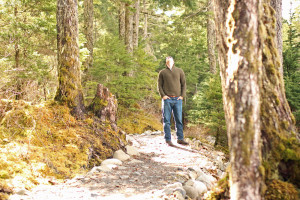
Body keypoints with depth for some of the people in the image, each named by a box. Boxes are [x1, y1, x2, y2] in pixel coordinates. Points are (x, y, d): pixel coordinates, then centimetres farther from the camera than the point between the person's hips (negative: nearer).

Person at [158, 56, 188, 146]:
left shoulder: (179, 71, 13)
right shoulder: (162, 72, 9)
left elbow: (183, 84, 12)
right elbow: (159, 85, 7)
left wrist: (182, 95, 2)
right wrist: (163, 95, -6)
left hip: (177, 99, 2)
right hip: (167, 99, -1)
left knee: (179, 120, 3)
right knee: (167, 120, -1)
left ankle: (180, 138, 9)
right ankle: (168, 140, 2)